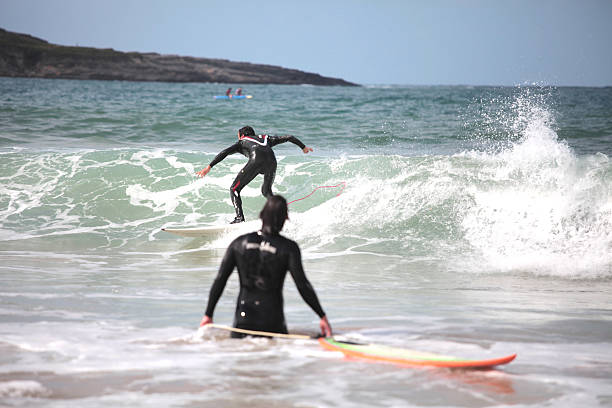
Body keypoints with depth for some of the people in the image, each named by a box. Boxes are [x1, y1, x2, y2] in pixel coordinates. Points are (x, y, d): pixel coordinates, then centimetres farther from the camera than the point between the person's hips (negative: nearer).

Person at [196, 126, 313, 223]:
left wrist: (209, 167, 11)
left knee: (234, 189, 4)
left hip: (256, 160, -4)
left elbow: (225, 152, 15)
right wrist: (303, 147, 54)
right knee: (266, 191, 27)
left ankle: (239, 217, -14)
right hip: (272, 161, 5)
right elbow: (289, 137, 40)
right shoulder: (266, 138, 40)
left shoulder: (242, 142, 30)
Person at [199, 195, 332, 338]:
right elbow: (303, 285, -10)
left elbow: (220, 281, 3)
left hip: (243, 316, 3)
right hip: (272, 322, -3)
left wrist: (208, 315, 9)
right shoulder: (289, 247, -6)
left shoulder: (239, 243, 3)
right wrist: (322, 316, -3)